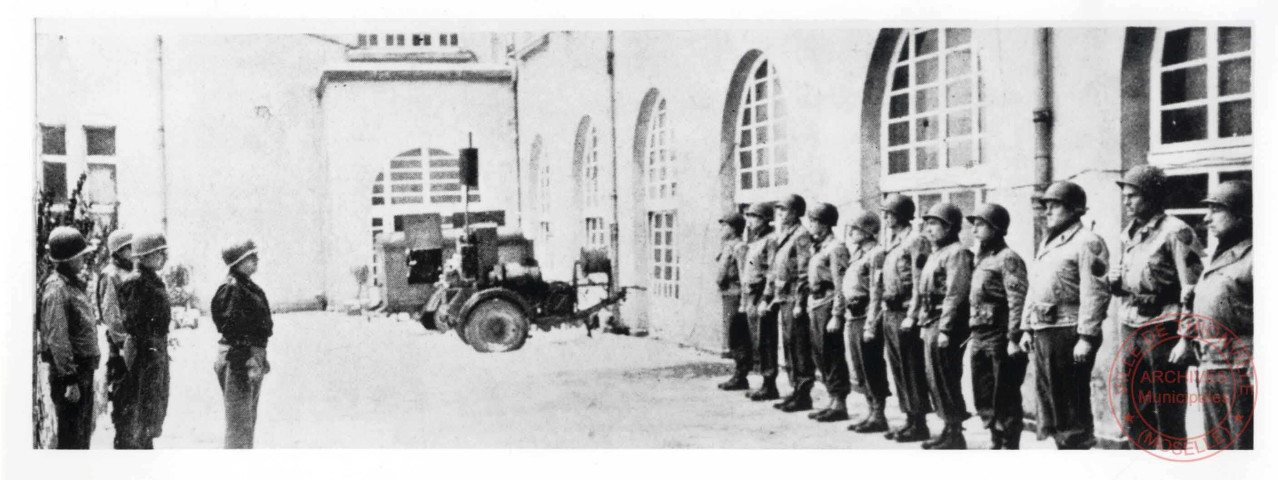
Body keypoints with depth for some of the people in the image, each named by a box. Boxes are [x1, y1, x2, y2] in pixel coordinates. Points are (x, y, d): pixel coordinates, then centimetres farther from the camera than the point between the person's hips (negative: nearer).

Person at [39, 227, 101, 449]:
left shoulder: (74, 284, 12)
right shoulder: (56, 288, -17)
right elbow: (57, 339, -21)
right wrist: (70, 380, -22)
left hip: (83, 370, 9)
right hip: (69, 372, -9)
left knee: (83, 433, 19)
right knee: (71, 438, -3)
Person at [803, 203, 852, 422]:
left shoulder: (836, 248, -13)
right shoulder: (817, 248, 16)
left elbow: (840, 285, -17)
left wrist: (836, 316, -20)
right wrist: (810, 306, 17)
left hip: (828, 306, -9)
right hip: (815, 307, 9)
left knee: (833, 357, -4)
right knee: (819, 356, 12)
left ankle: (840, 405, 2)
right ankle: (833, 401, 20)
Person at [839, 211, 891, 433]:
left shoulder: (876, 254, -12)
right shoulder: (857, 255, 17)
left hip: (865, 317, -9)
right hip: (852, 317, 9)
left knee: (872, 368, -4)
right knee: (861, 369, 13)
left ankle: (878, 416, 3)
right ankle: (872, 413, 20)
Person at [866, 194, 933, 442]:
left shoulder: (916, 242, -10)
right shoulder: (889, 245, 17)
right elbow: (878, 286, 19)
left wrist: (911, 316, -21)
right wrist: (872, 322, 17)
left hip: (905, 313, -9)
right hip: (889, 313, 9)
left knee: (913, 370, -4)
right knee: (899, 370, 11)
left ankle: (920, 424, 1)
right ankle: (910, 419, 18)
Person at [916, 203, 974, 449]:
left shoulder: (957, 253, -12)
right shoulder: (936, 254, 18)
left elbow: (955, 295, -19)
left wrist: (945, 329, -22)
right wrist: (924, 323, 18)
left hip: (946, 325, -10)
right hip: (930, 324, 10)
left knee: (947, 380, -5)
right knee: (935, 380, 13)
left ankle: (956, 434, 2)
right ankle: (949, 428, 21)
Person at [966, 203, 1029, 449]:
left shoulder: (1008, 259, -11)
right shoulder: (982, 258, 17)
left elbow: (1017, 302, -17)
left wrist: (1013, 339, -21)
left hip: (1000, 339, -9)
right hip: (980, 340, 9)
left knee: (1005, 399, -2)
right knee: (984, 400, 14)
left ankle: (1010, 447, 5)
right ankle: (997, 443, 25)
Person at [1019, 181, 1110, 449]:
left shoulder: (1087, 242, -9)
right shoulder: (1047, 243, 20)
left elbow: (1095, 294, -17)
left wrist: (1086, 337, -22)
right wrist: (1027, 327, 17)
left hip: (1068, 332, -9)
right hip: (1043, 332, 9)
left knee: (1071, 400, -4)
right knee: (1047, 396, 14)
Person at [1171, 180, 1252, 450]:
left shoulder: (1251, 257, -12)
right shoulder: (1217, 256, 18)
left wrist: (1257, 367, -23)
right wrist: (1187, 337, 16)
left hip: (1239, 367, -9)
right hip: (1208, 366, 9)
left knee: (1244, 442, -3)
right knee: (1215, 443, 17)